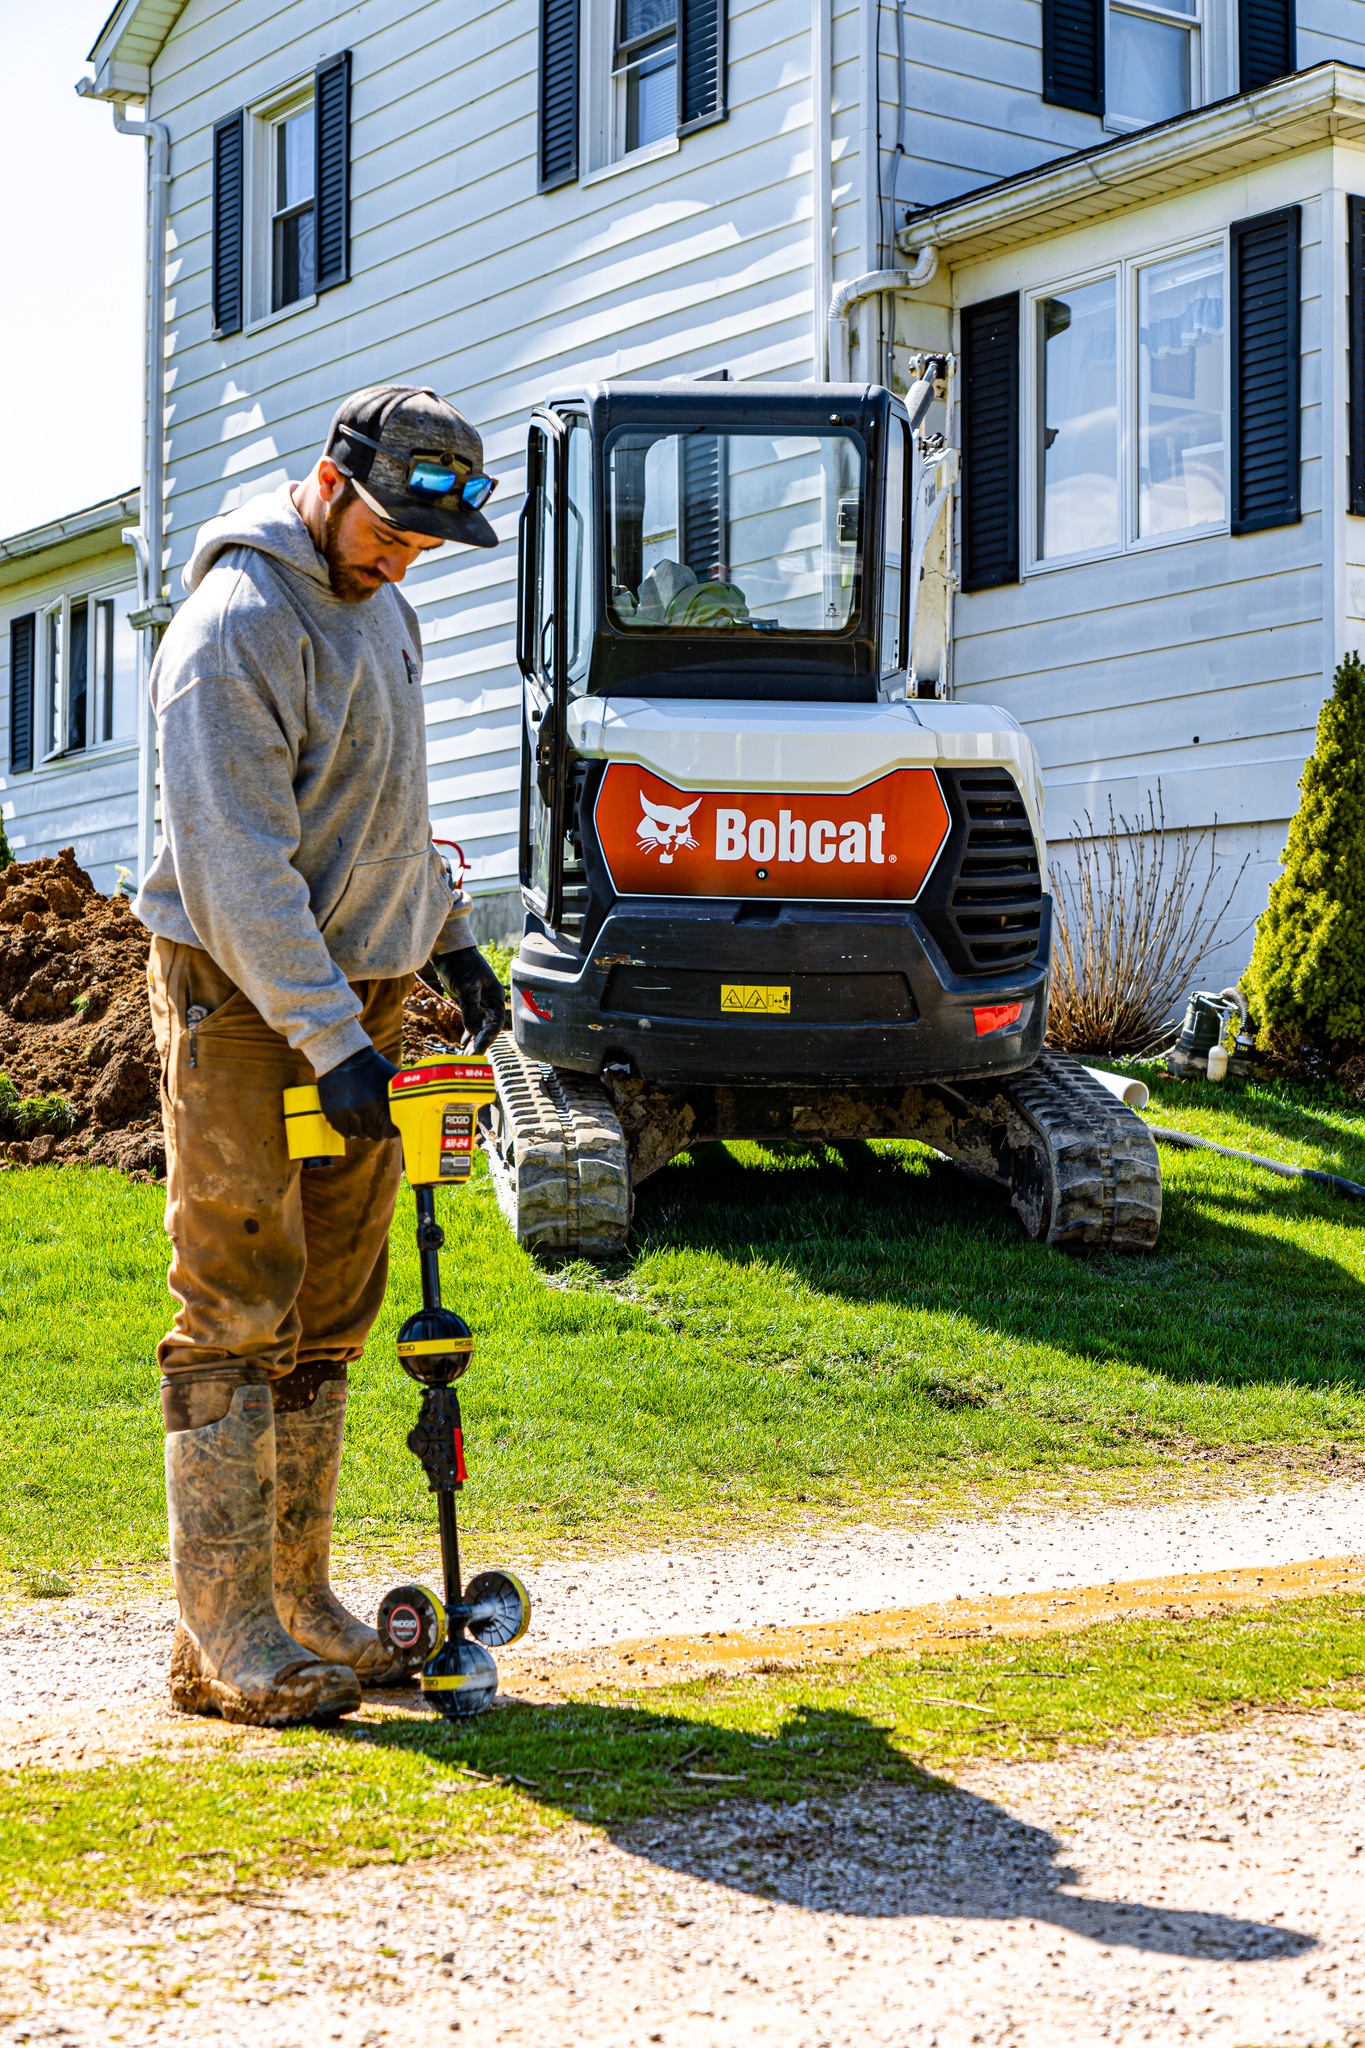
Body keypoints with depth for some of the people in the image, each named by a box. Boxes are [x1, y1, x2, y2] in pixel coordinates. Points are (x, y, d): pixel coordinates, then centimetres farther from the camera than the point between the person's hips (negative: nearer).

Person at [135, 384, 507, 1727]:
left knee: (328, 1316, 9)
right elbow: (237, 867, -22)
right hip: (241, 999, -8)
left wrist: (447, 938, 21)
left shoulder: (378, 606, 12)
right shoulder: (236, 625, -16)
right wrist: (330, 1041, -25)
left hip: (358, 988, 8)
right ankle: (223, 1639, -2)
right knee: (236, 1313, -7)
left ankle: (297, 1601, 17)